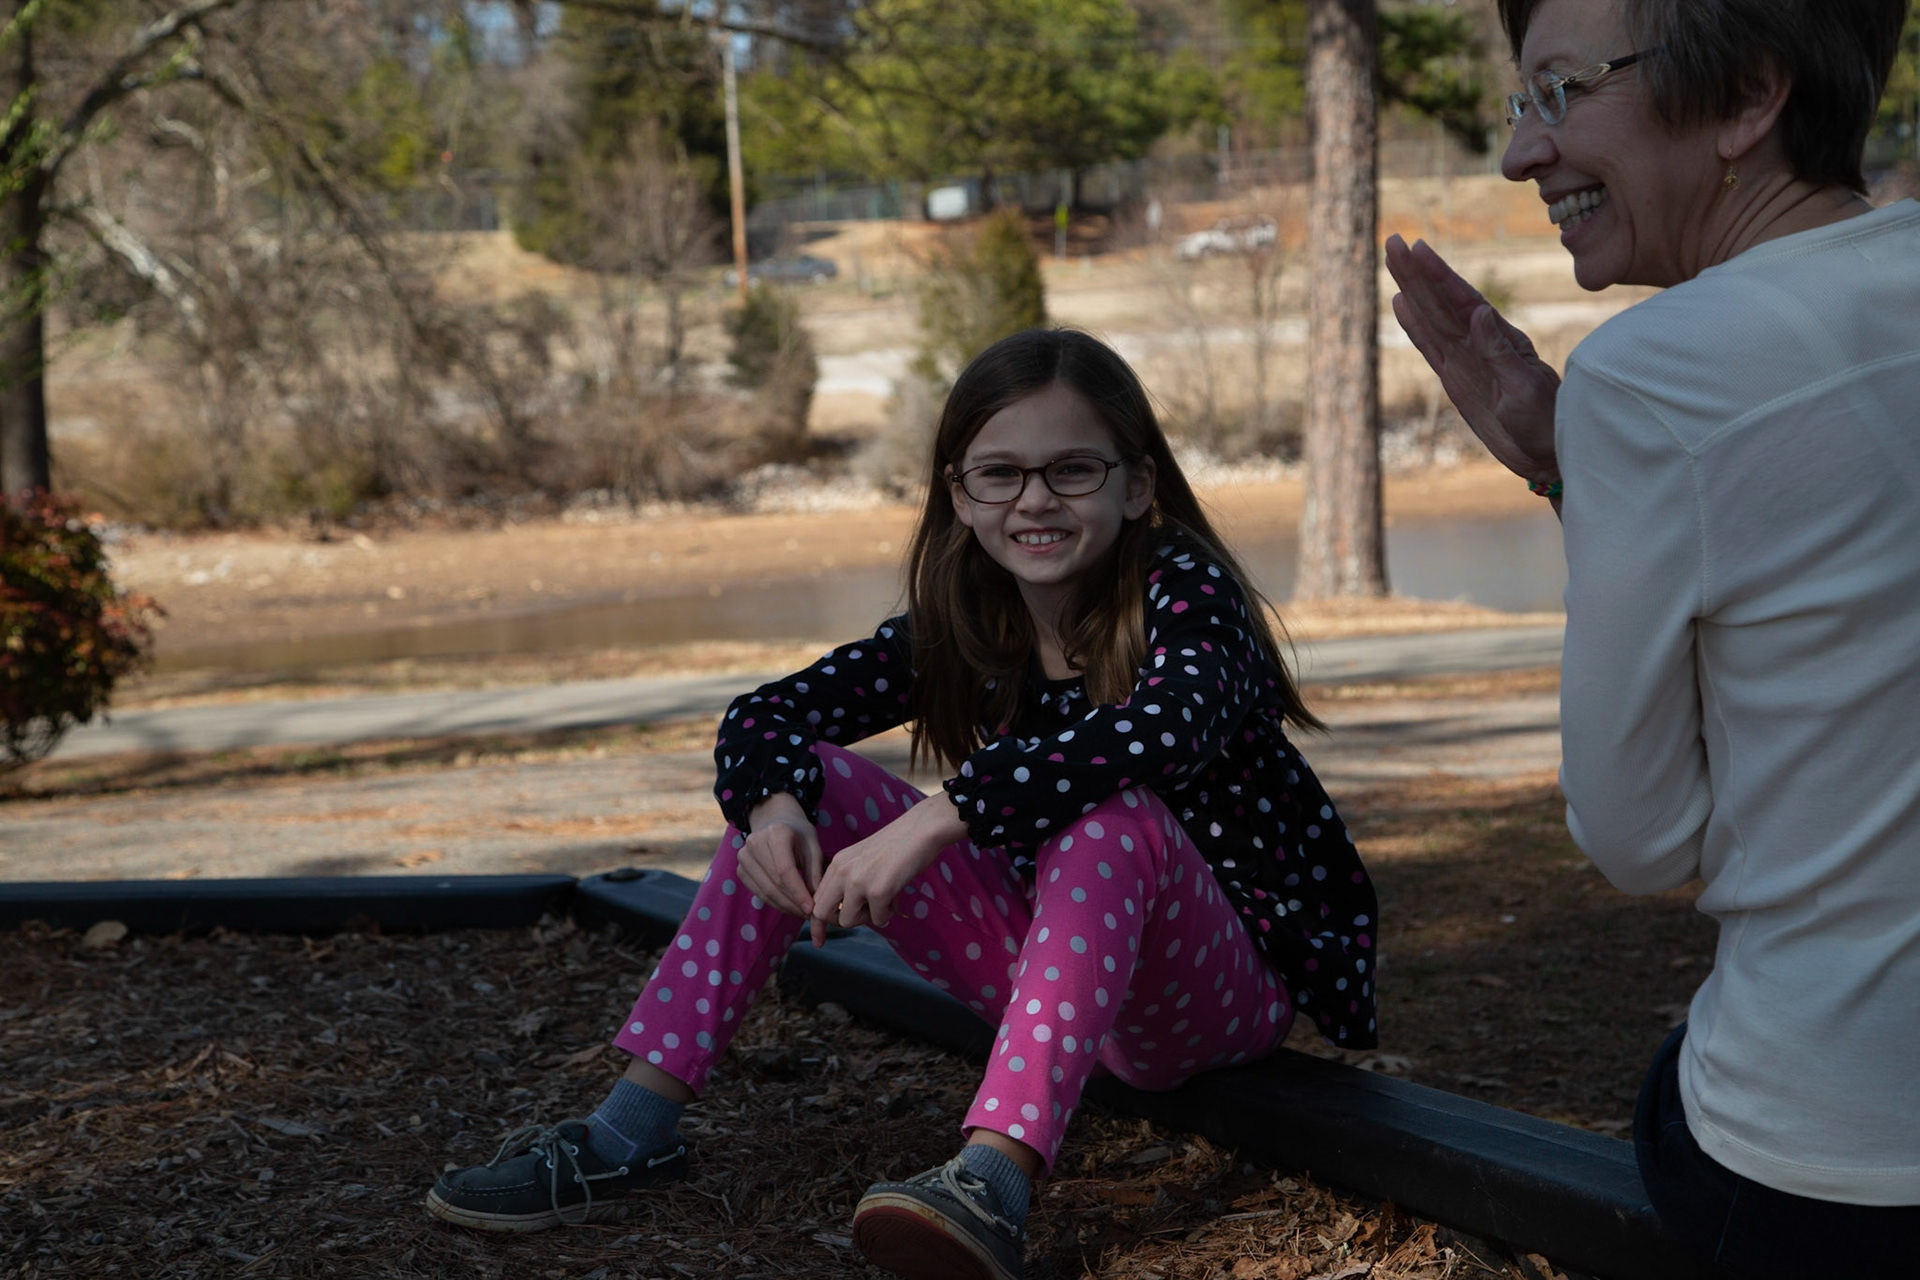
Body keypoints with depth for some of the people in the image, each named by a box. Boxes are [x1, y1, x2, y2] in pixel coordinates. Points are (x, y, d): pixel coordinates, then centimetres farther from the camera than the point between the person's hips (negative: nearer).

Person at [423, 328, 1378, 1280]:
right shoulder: (967, 624, -1)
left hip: (1222, 995, -6)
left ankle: (995, 1178, -53)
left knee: (1108, 813, -36)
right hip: (1057, 969, 6)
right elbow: (767, 713, -2)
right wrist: (773, 805, -26)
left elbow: (1168, 728, -41)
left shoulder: (1182, 588, -18)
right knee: (808, 779, -4)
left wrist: (936, 818, -45)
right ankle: (632, 1128, -9)